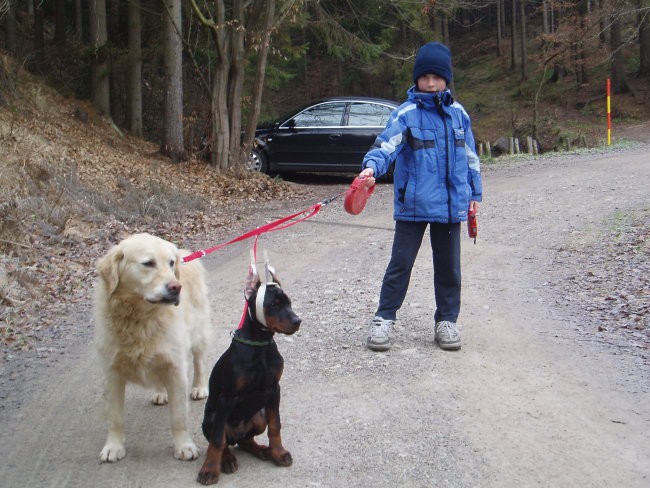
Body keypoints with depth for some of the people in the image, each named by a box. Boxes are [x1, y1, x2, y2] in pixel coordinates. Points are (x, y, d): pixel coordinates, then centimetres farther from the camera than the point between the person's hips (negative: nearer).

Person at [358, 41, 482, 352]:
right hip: (413, 203, -4)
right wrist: (371, 166, -40)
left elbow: (469, 154, 17)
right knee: (400, 262, 2)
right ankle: (384, 318, 14)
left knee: (448, 265, 12)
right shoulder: (406, 113, -6)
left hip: (451, 204, 4)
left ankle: (446, 321, 25)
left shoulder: (458, 113, 8)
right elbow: (387, 144, -21)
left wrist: (475, 192, 17)